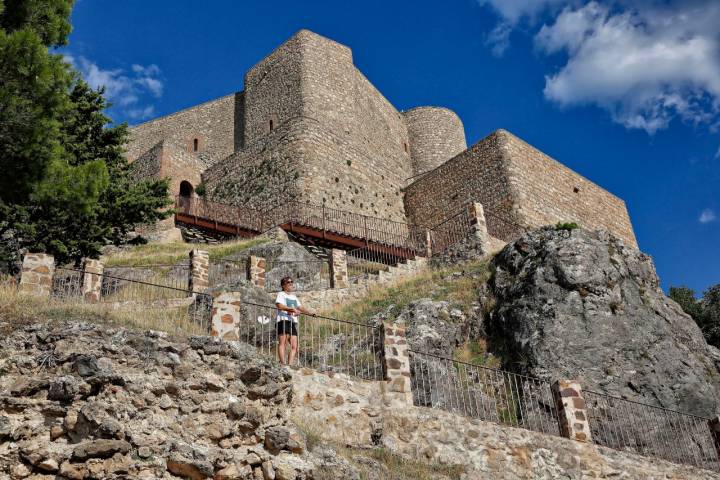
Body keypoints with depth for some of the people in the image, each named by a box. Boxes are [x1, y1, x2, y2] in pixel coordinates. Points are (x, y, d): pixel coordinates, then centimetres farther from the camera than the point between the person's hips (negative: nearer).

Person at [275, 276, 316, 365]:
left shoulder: (294, 297, 27)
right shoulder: (281, 294, 4)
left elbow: (300, 307, 19)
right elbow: (279, 306, -14)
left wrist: (311, 313, 3)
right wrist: (293, 309, -24)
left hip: (293, 322, 7)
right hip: (283, 320, -7)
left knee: (294, 346, -3)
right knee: (282, 343, -12)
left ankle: (290, 365, -4)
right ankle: (283, 364, -17)